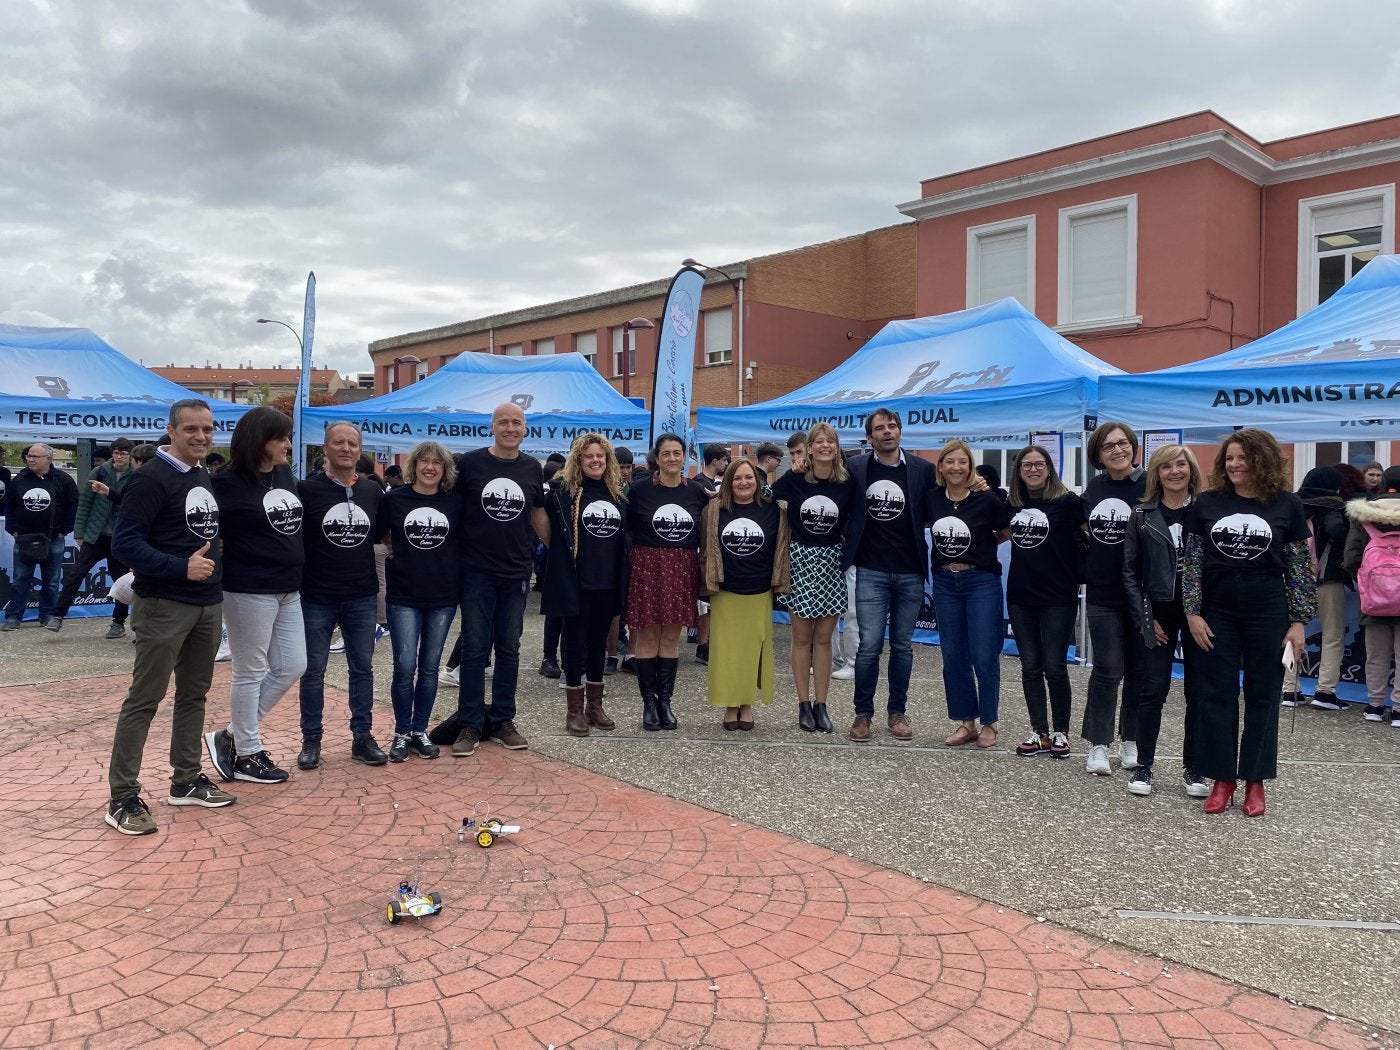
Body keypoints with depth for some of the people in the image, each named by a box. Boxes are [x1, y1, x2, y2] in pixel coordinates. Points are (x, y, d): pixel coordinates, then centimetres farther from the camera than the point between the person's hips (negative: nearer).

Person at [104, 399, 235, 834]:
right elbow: (124, 541, -18)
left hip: (209, 604, 8)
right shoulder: (152, 478, -12)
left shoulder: (206, 477, 12)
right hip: (164, 605, -8)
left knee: (194, 694, 14)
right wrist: (181, 568, -25)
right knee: (144, 699, -2)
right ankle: (122, 797, 6)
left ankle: (186, 780, 26)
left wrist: (217, 560, 7)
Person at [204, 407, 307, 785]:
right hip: (249, 592, -8)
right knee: (250, 673, 4)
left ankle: (232, 735, 24)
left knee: (292, 667, 11)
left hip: (288, 590, 8)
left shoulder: (285, 475, 8)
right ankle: (247, 754, 20)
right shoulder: (229, 483, -13)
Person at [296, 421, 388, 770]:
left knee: (362, 668, 9)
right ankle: (311, 740, 18)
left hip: (362, 597, 3)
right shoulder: (308, 490, -5)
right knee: (313, 671, 5)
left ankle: (362, 737, 20)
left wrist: (378, 581, 8)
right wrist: (295, 580, -5)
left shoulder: (373, 491, 5)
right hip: (317, 597, -3)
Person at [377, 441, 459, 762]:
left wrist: (449, 566, 4)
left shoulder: (455, 503, 2)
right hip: (403, 596, -2)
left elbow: (464, 541, 13)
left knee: (429, 667, 9)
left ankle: (420, 730, 20)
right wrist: (397, 552, 3)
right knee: (405, 666, -6)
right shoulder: (394, 499, -2)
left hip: (443, 596, 2)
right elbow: (375, 534, 9)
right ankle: (402, 733, 10)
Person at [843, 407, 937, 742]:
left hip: (910, 572, 1)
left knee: (903, 645, 10)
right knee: (869, 645, -3)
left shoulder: (922, 469, 3)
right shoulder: (855, 468, 1)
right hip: (871, 572, -1)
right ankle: (863, 713, 10)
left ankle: (897, 712, 22)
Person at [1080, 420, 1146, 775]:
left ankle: (1131, 742, 22)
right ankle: (1098, 745, 8)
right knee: (1108, 669, 0)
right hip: (1102, 594, 2)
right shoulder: (1094, 487, 7)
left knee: (1138, 670, 8)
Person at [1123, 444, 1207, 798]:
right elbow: (1130, 571, 2)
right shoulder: (1143, 515, 2)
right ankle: (1143, 767, 12)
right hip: (1159, 613, 0)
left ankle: (1192, 769, 18)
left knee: (1199, 692, 6)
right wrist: (1143, 618, -4)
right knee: (1154, 690, 1)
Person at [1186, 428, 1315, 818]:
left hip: (1268, 614, -1)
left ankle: (1255, 780, 18)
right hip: (1216, 614, 1)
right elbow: (1192, 563, 2)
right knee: (1216, 696, 4)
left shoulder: (1287, 505, 0)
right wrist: (1193, 613, -4)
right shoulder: (1207, 504, 2)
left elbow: (1300, 568, 2)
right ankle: (1222, 778, 14)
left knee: (1262, 697, 7)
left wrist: (1299, 621, -2)